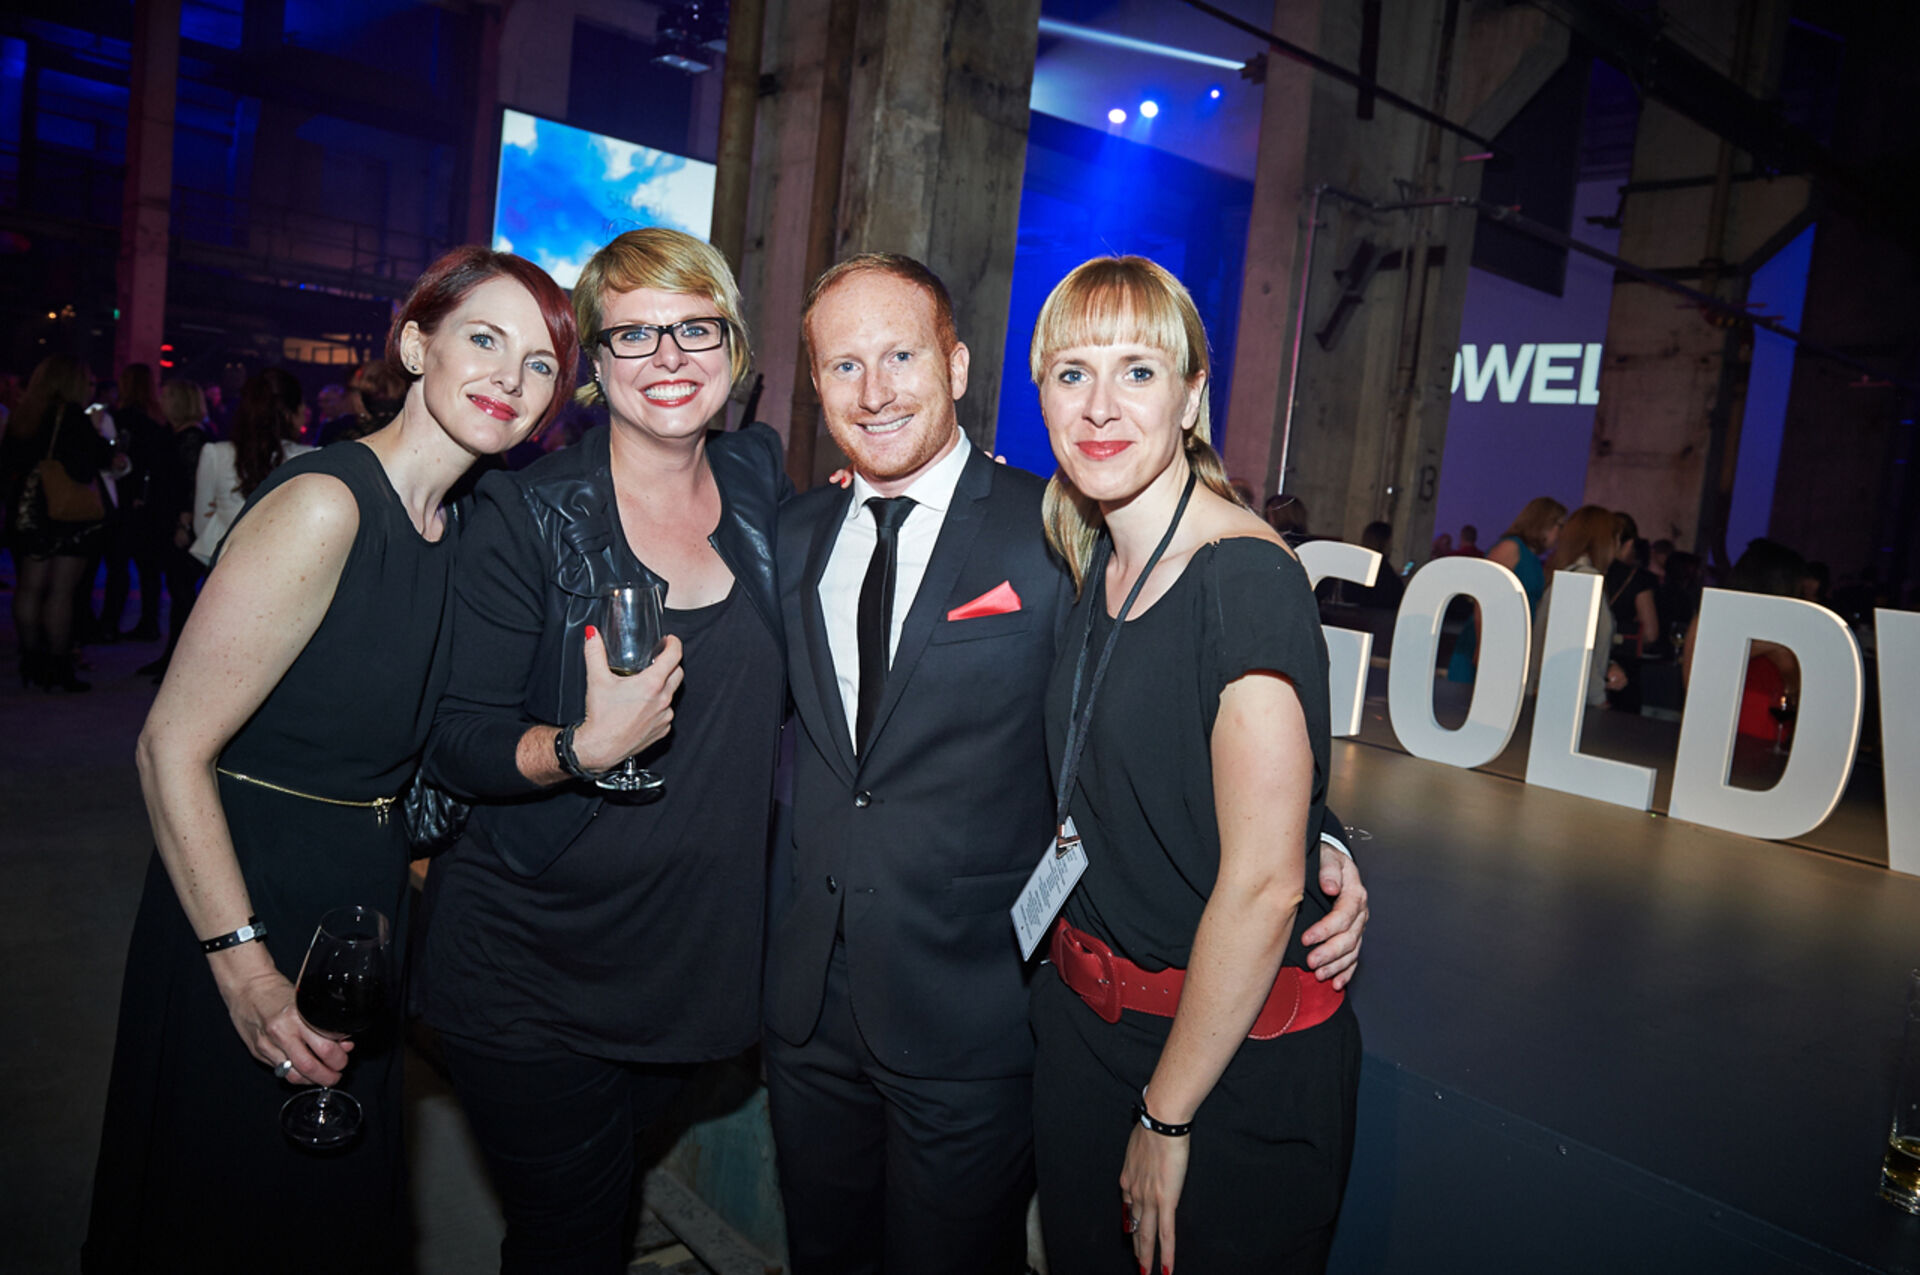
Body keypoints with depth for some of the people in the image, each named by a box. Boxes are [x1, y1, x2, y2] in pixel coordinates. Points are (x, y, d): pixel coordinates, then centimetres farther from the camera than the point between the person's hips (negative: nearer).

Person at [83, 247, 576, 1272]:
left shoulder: (447, 526, 3)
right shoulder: (324, 506, -22)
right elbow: (171, 748, -22)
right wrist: (246, 966, -24)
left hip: (362, 908, 8)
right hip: (247, 911, -7)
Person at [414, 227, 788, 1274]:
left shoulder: (759, 477, 0)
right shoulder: (528, 513, -14)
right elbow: (453, 746, -14)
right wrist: (584, 747, -31)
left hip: (701, 954, 4)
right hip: (532, 977, -4)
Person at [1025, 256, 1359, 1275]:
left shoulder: (1247, 581, -23)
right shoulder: (1095, 560, 2)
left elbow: (1263, 885, -22)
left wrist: (1166, 1116, -12)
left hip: (1234, 1061, -7)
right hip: (1085, 1019, 7)